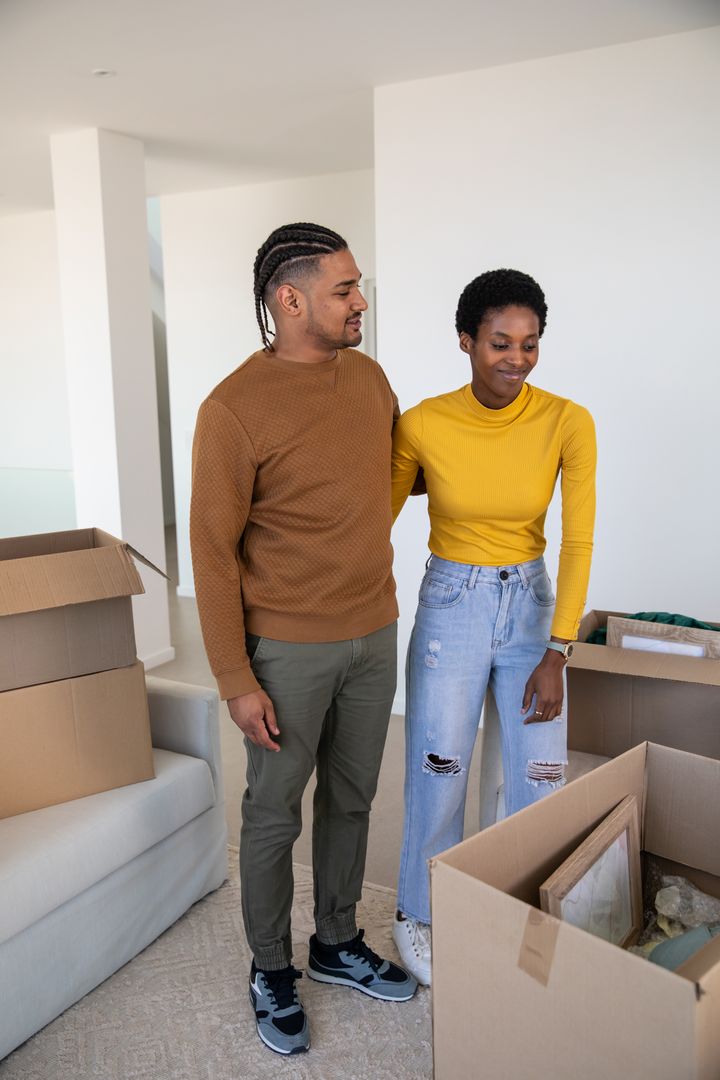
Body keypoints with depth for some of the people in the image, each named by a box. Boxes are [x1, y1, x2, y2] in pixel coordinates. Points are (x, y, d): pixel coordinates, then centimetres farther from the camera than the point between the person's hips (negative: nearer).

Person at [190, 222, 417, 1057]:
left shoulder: (368, 377, 2)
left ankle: (337, 945, 42)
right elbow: (213, 553, -14)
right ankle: (271, 972, 35)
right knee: (274, 815, 12)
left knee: (351, 799, 20)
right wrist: (236, 681, -14)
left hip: (374, 636, 6)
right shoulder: (234, 409, -17)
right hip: (288, 650, -6)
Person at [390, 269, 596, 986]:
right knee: (437, 774, 7)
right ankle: (417, 915, 33)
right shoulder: (423, 426, -13)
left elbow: (578, 542, -9)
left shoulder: (566, 424, -12)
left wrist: (555, 655, -12)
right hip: (450, 606, -1)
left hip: (532, 606, 2)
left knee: (540, 780, 7)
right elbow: (378, 518, -1)